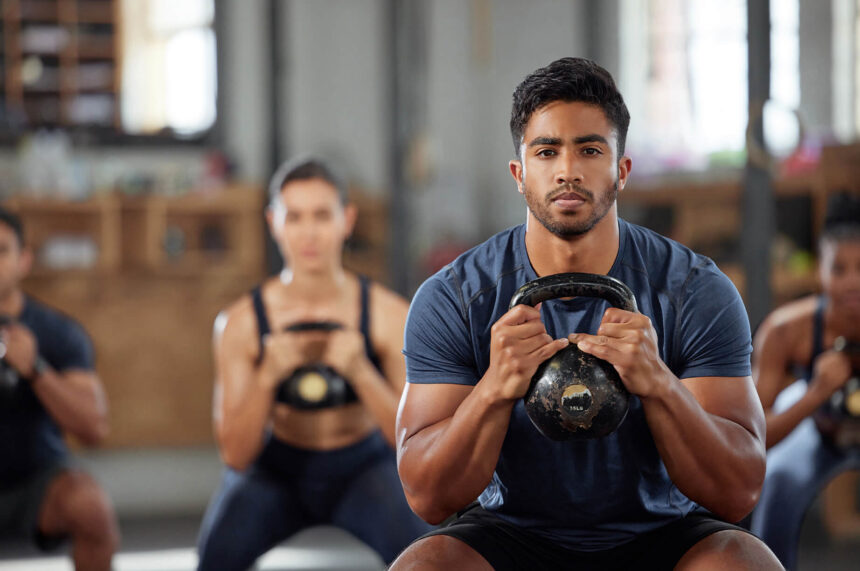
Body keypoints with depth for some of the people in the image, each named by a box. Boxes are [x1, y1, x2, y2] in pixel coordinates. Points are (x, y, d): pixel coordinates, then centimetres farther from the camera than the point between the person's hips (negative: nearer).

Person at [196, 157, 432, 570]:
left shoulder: (389, 315, -17)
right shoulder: (241, 323, -16)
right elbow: (235, 456, -17)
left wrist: (360, 373, -36)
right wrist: (268, 378, -33)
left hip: (363, 467, 0)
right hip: (277, 471, 0)